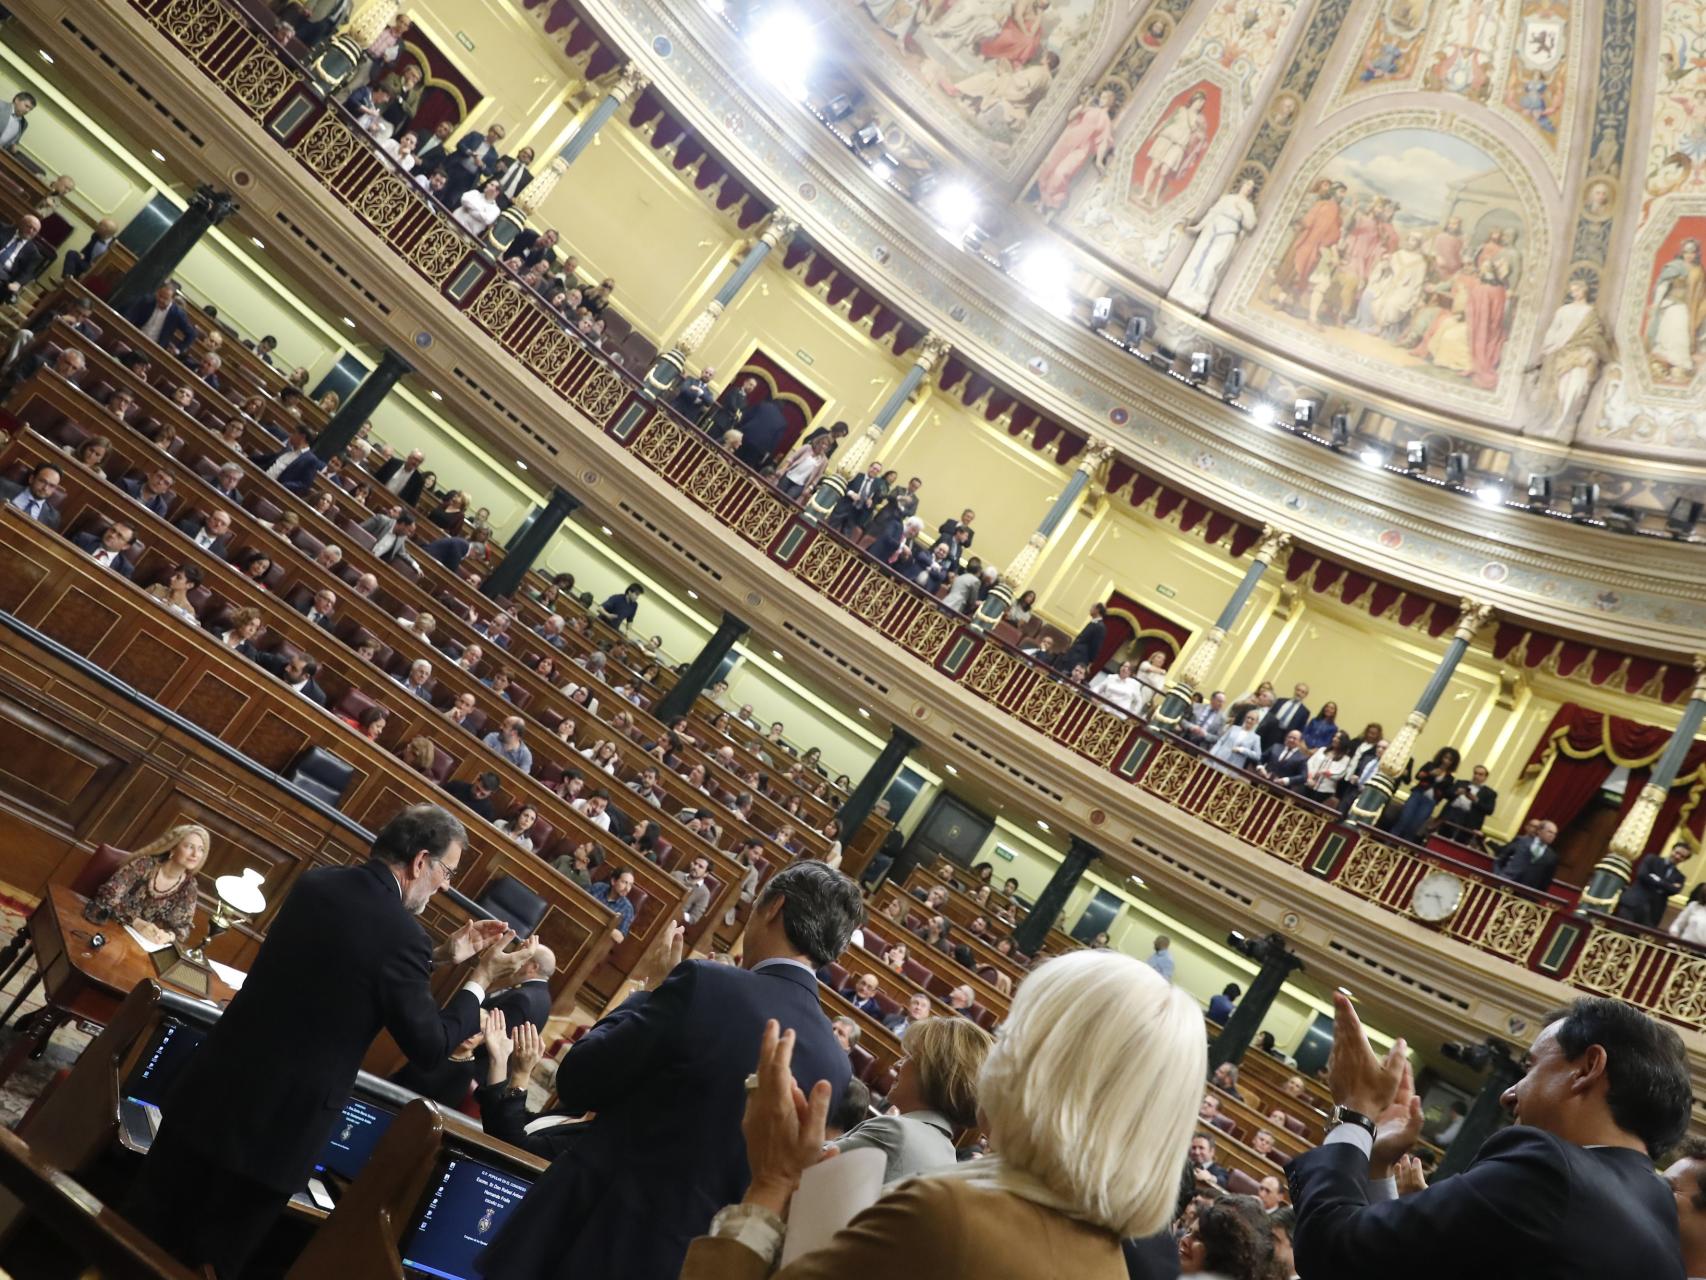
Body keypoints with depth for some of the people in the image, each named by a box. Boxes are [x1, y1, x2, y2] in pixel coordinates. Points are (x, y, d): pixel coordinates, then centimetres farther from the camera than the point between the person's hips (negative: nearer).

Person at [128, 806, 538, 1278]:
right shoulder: (403, 935, -21)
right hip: (282, 1121, -6)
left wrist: (443, 954, 14)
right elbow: (430, 1046, -12)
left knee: (145, 1230, 21)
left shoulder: (315, 883, 0)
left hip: (215, 1088, 6)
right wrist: (482, 978, 0)